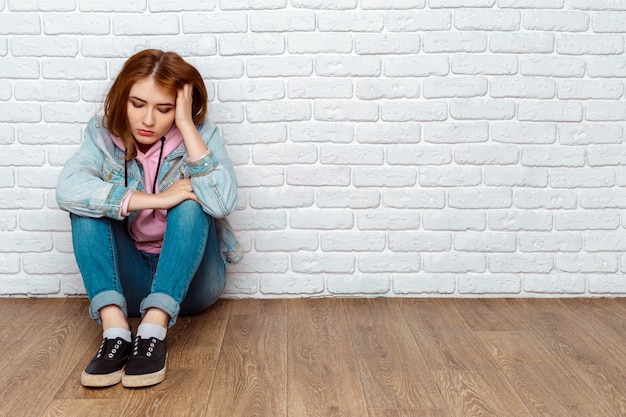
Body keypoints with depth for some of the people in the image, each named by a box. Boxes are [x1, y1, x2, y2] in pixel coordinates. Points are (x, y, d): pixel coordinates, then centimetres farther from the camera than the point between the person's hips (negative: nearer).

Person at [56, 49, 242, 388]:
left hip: (189, 279, -1)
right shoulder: (104, 136, -7)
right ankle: (114, 329, -35)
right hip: (127, 280, 2)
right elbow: (67, 189, -28)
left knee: (191, 201, -28)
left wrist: (186, 125, -28)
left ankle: (154, 329, -38)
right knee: (89, 204, -21)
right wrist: (156, 200, -31)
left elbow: (222, 202, -30)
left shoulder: (200, 136, -10)